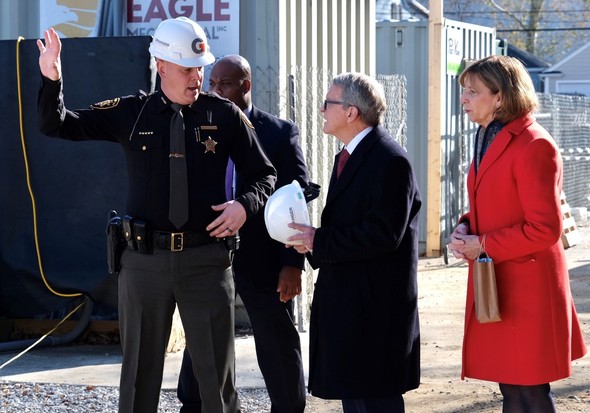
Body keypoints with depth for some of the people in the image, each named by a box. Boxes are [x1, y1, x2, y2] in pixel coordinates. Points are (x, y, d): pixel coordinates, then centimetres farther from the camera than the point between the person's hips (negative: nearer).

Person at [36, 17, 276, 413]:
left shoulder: (224, 114, 1)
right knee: (140, 371, 11)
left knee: (217, 375, 6)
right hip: (144, 258, 1)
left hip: (206, 257, -1)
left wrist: (245, 204, -12)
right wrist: (52, 79, -14)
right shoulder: (131, 112, 3)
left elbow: (265, 174, 9)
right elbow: (57, 125, 4)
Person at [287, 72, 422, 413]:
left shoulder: (390, 161, -16)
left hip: (375, 305, -10)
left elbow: (383, 234, -23)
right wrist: (314, 241, 3)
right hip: (347, 301, 10)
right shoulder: (349, 156, 17)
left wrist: (320, 241, -18)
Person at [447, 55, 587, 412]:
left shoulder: (534, 145, -17)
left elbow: (545, 228, -21)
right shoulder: (491, 140, 13)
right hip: (495, 286, 10)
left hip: (526, 288, -9)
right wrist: (466, 227, 2)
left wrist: (483, 246, -16)